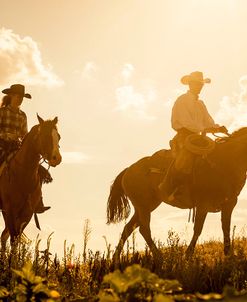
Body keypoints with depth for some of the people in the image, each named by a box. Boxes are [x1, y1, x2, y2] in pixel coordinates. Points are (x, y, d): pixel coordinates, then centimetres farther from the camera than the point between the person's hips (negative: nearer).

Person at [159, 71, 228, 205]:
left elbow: (208, 121, 15)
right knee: (185, 159, -33)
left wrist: (218, 128, -8)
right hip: (183, 135, -8)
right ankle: (165, 190, -25)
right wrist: (204, 129, -23)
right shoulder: (181, 101, -1)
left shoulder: (200, 103, 23)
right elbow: (186, 122, -14)